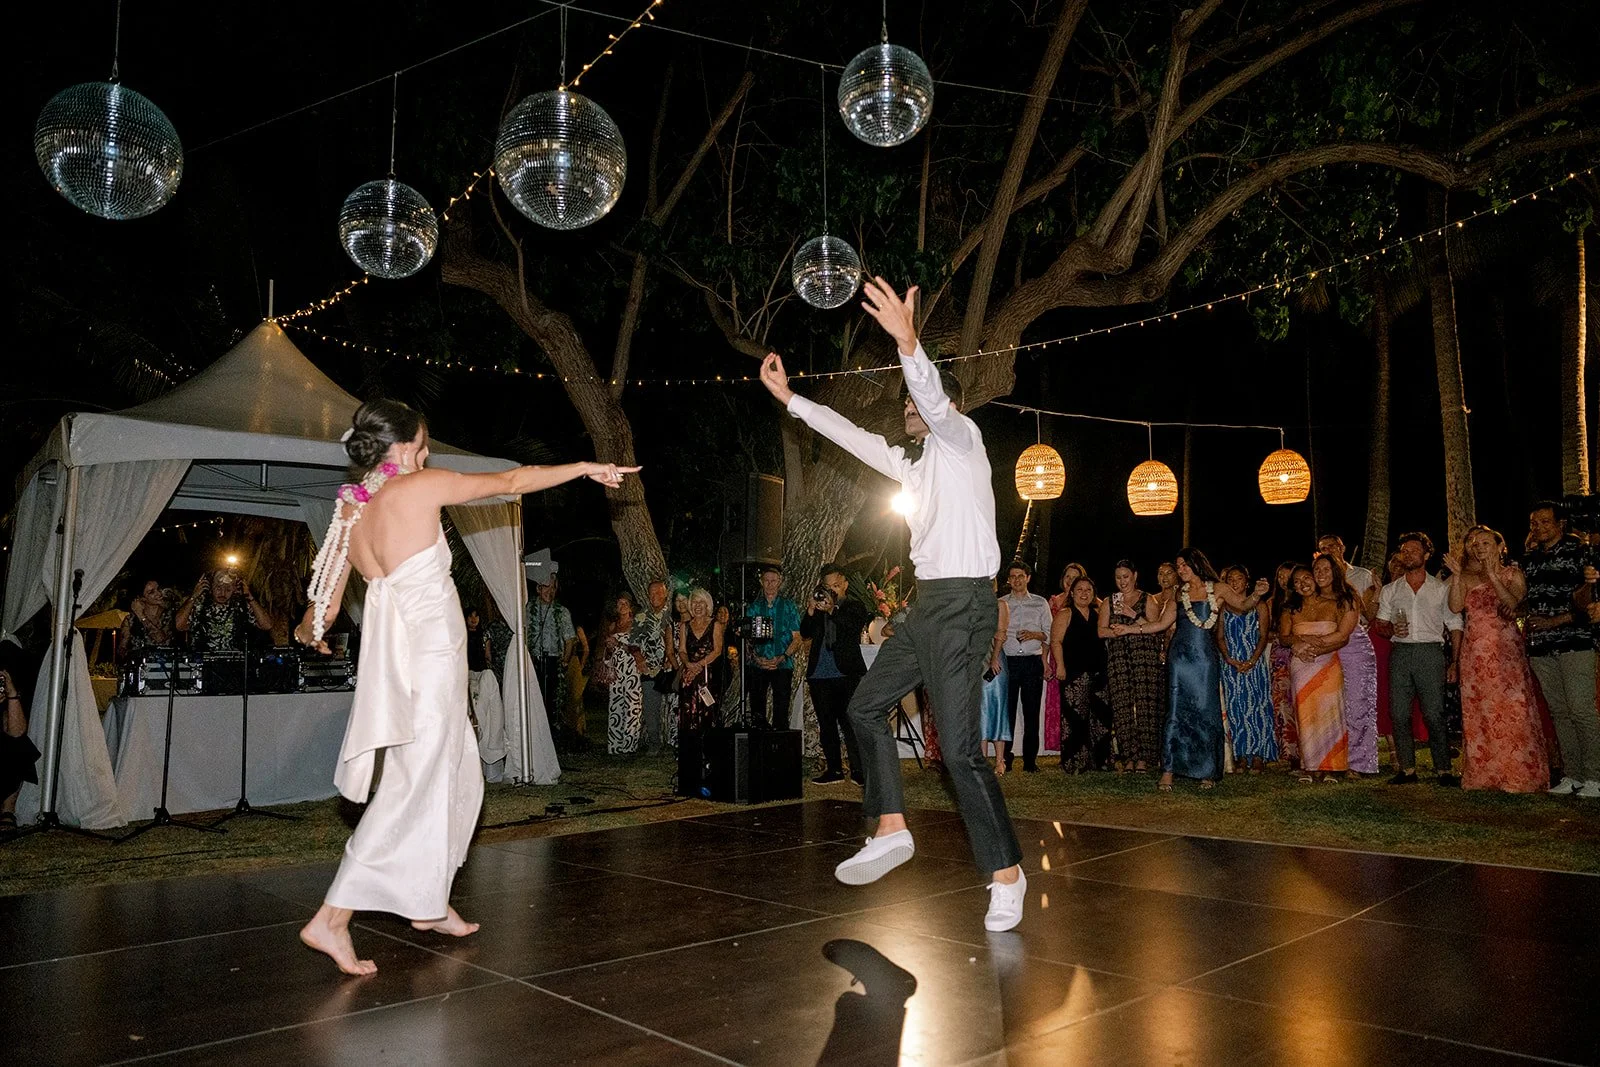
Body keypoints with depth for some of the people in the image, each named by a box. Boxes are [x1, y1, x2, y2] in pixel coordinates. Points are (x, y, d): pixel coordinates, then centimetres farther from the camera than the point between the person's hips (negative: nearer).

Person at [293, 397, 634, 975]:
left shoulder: (349, 513, 10)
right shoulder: (421, 485, -8)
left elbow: (325, 607, 15)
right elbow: (512, 481, -2)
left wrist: (309, 630, 39)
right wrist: (585, 467, 9)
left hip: (398, 659, 8)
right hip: (432, 653, -8)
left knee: (455, 777, 18)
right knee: (414, 786, -3)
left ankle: (430, 903, 27)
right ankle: (331, 918, -3)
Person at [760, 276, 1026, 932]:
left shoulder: (961, 437, -2)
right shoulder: (913, 462, 23)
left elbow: (935, 398, -24)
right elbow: (852, 435, 25)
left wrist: (908, 343, -41)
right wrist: (789, 397, 24)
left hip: (962, 602, -10)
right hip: (928, 604, 10)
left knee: (959, 747, -11)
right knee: (867, 705, 13)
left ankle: (1006, 875, 0)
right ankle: (891, 830, 19)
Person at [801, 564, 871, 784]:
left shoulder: (855, 607, 6)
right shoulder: (818, 607, 16)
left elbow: (854, 628, -14)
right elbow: (805, 633, 4)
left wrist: (831, 610, -22)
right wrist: (811, 609, -10)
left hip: (846, 673, -5)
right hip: (819, 675, 5)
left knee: (849, 721, -11)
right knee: (826, 724, 8)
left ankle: (859, 769, -9)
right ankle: (833, 769, 15)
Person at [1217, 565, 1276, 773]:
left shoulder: (1259, 606, 4)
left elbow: (1263, 636, -2)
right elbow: (1220, 637, 7)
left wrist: (1252, 661, -14)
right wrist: (1229, 659, -9)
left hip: (1254, 662, -2)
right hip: (1231, 664, 2)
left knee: (1257, 705, -6)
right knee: (1235, 707, 0)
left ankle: (1258, 756, -4)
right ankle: (1242, 756, 4)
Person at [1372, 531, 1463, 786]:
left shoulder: (1441, 589, 10)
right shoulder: (1390, 590, 16)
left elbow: (1454, 626, 8)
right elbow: (1379, 625, 15)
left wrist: (1454, 663, 0)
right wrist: (1391, 630, -9)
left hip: (1431, 652, -2)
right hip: (1400, 653, 2)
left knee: (1434, 714, -8)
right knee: (1399, 714, -1)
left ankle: (1443, 770, 2)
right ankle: (1407, 769, 6)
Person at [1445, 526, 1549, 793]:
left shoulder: (1513, 574, 5)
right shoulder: (1468, 577, 12)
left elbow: (1513, 603, -13)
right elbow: (1455, 606, -3)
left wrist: (1492, 575, -17)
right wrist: (1456, 575, -8)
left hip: (1506, 649, -2)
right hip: (1475, 650, 3)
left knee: (1512, 708, -8)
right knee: (1478, 712, 1)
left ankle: (1520, 774, -2)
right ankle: (1484, 773, 7)